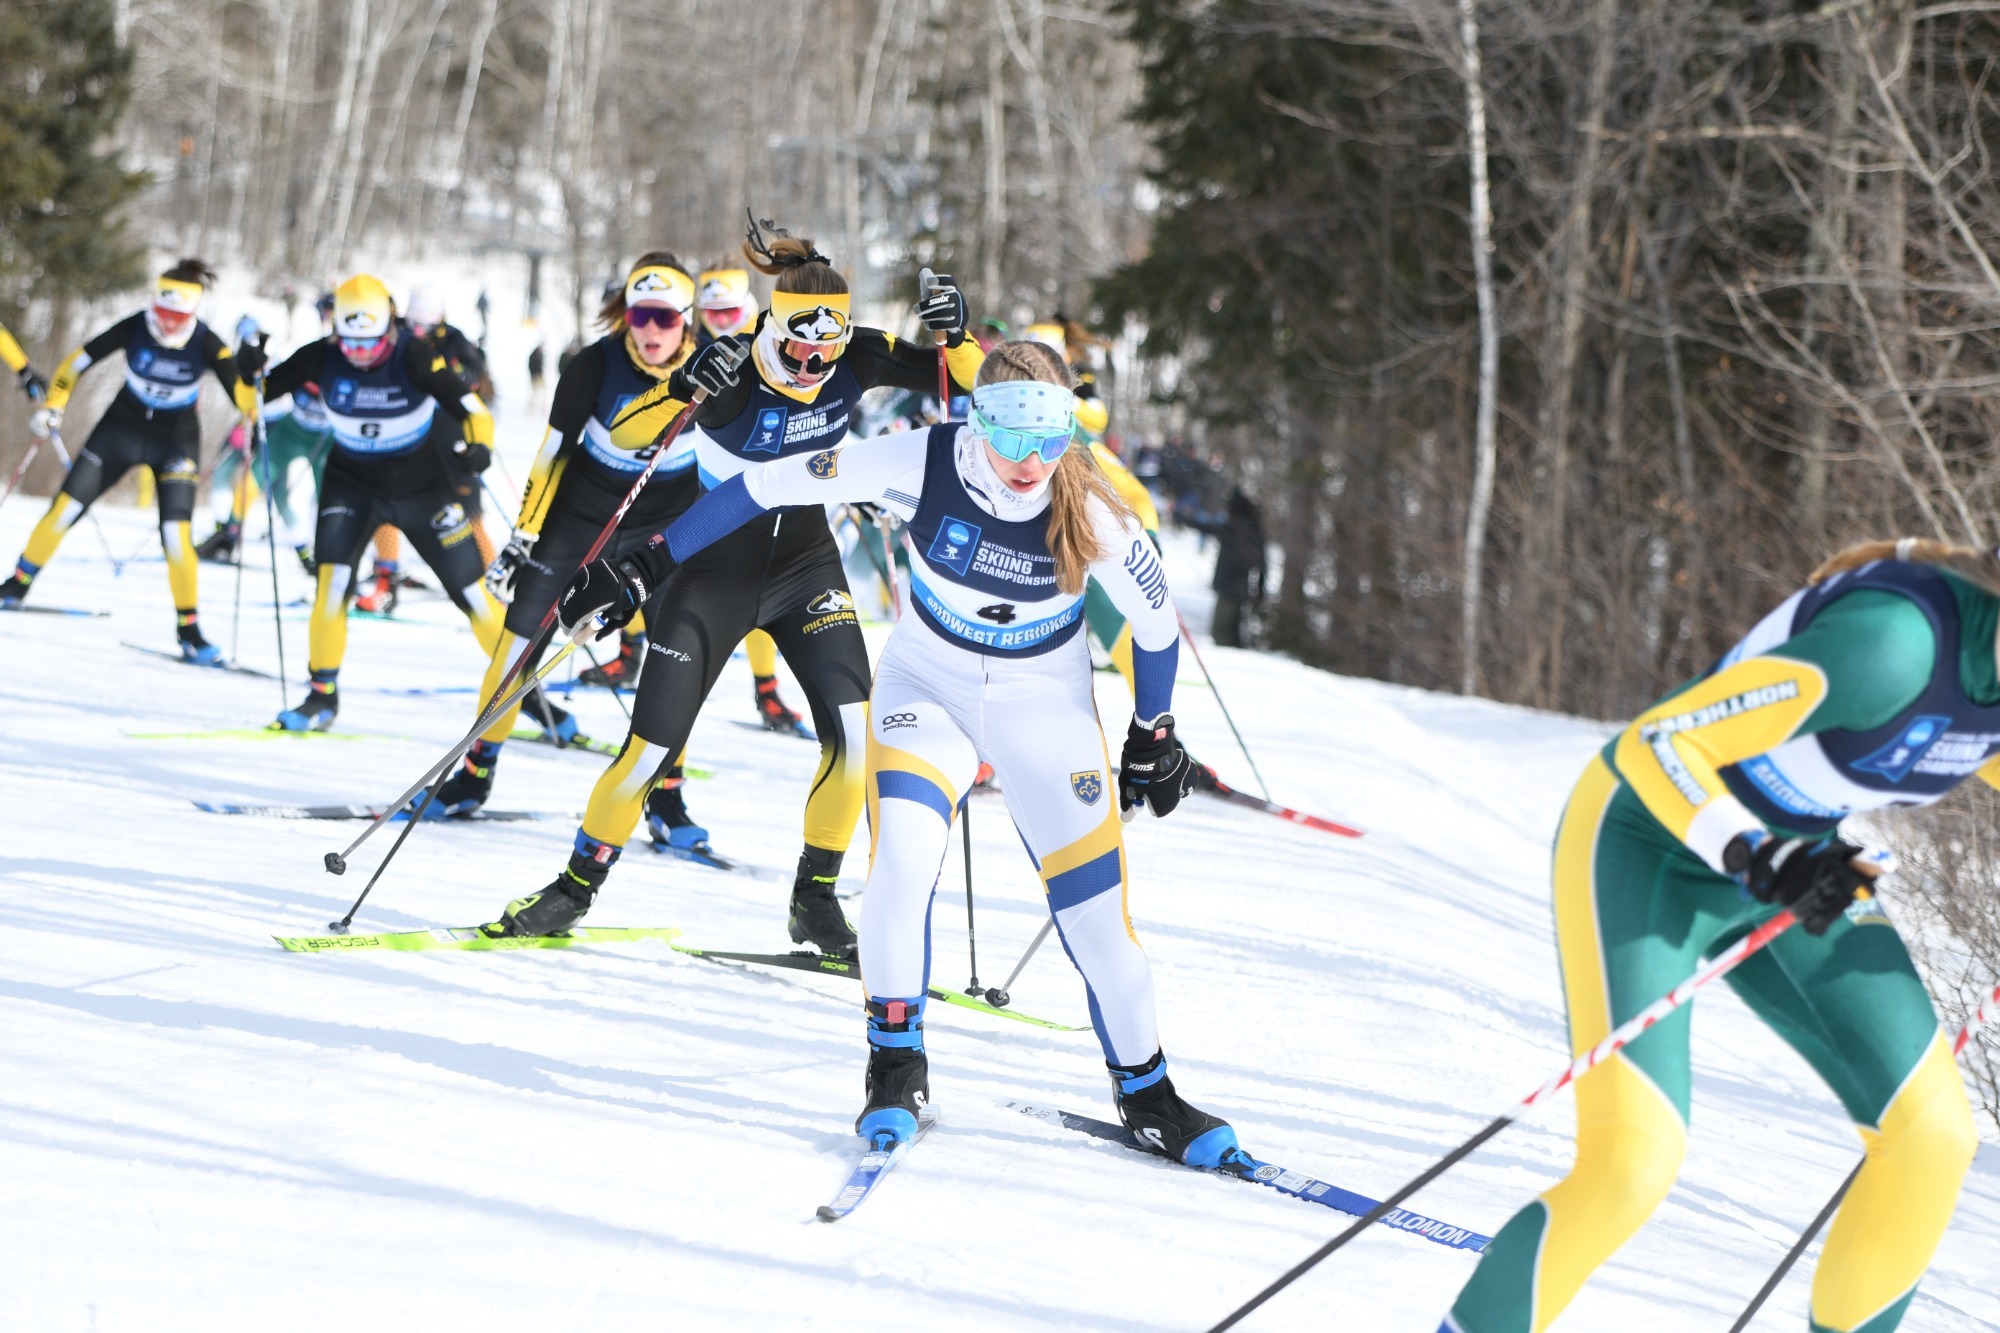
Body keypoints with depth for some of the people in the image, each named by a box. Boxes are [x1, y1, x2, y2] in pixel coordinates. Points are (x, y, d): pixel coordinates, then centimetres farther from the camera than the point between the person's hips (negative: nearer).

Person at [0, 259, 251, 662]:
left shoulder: (206, 344, -22)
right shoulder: (135, 328, -18)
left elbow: (240, 392, -30)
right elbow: (77, 362, -9)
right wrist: (52, 406, -16)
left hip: (176, 442, -2)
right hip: (121, 428, 2)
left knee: (176, 534, -16)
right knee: (65, 508, 1)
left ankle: (189, 632, -4)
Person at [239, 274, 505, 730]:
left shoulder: (413, 357, -23)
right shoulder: (323, 358, -15)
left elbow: (469, 407, -28)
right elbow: (260, 392, -8)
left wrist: (478, 447, -48)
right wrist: (251, 370, -30)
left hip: (421, 485, -1)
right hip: (353, 482, 1)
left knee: (472, 590, -1)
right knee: (333, 581, -17)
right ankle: (323, 695, -2)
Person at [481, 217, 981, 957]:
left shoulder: (856, 361, -14)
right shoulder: (732, 371, -24)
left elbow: (965, 378, -8)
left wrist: (956, 333, -31)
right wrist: (683, 389, -52)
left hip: (808, 564, 3)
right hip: (718, 570, -3)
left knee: (853, 729, -15)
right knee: (653, 743, -5)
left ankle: (816, 900, 2)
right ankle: (575, 888, 15)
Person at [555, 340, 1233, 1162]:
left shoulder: (1090, 514, -24)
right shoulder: (921, 465, -25)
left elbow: (1157, 623, -6)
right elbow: (770, 486, -17)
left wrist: (1153, 738, 7)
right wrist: (645, 568, -16)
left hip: (1046, 711, 0)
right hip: (927, 687, 0)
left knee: (1098, 911, -5)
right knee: (903, 856, -24)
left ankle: (1146, 1096, 15)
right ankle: (897, 1063, -6)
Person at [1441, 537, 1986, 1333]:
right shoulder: (1896, 642, -34)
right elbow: (1655, 744, -30)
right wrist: (1759, 861, -42)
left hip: (1788, 850, 8)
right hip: (1647, 843, -8)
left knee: (1931, 1137, 0)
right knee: (1632, 1163, -21)